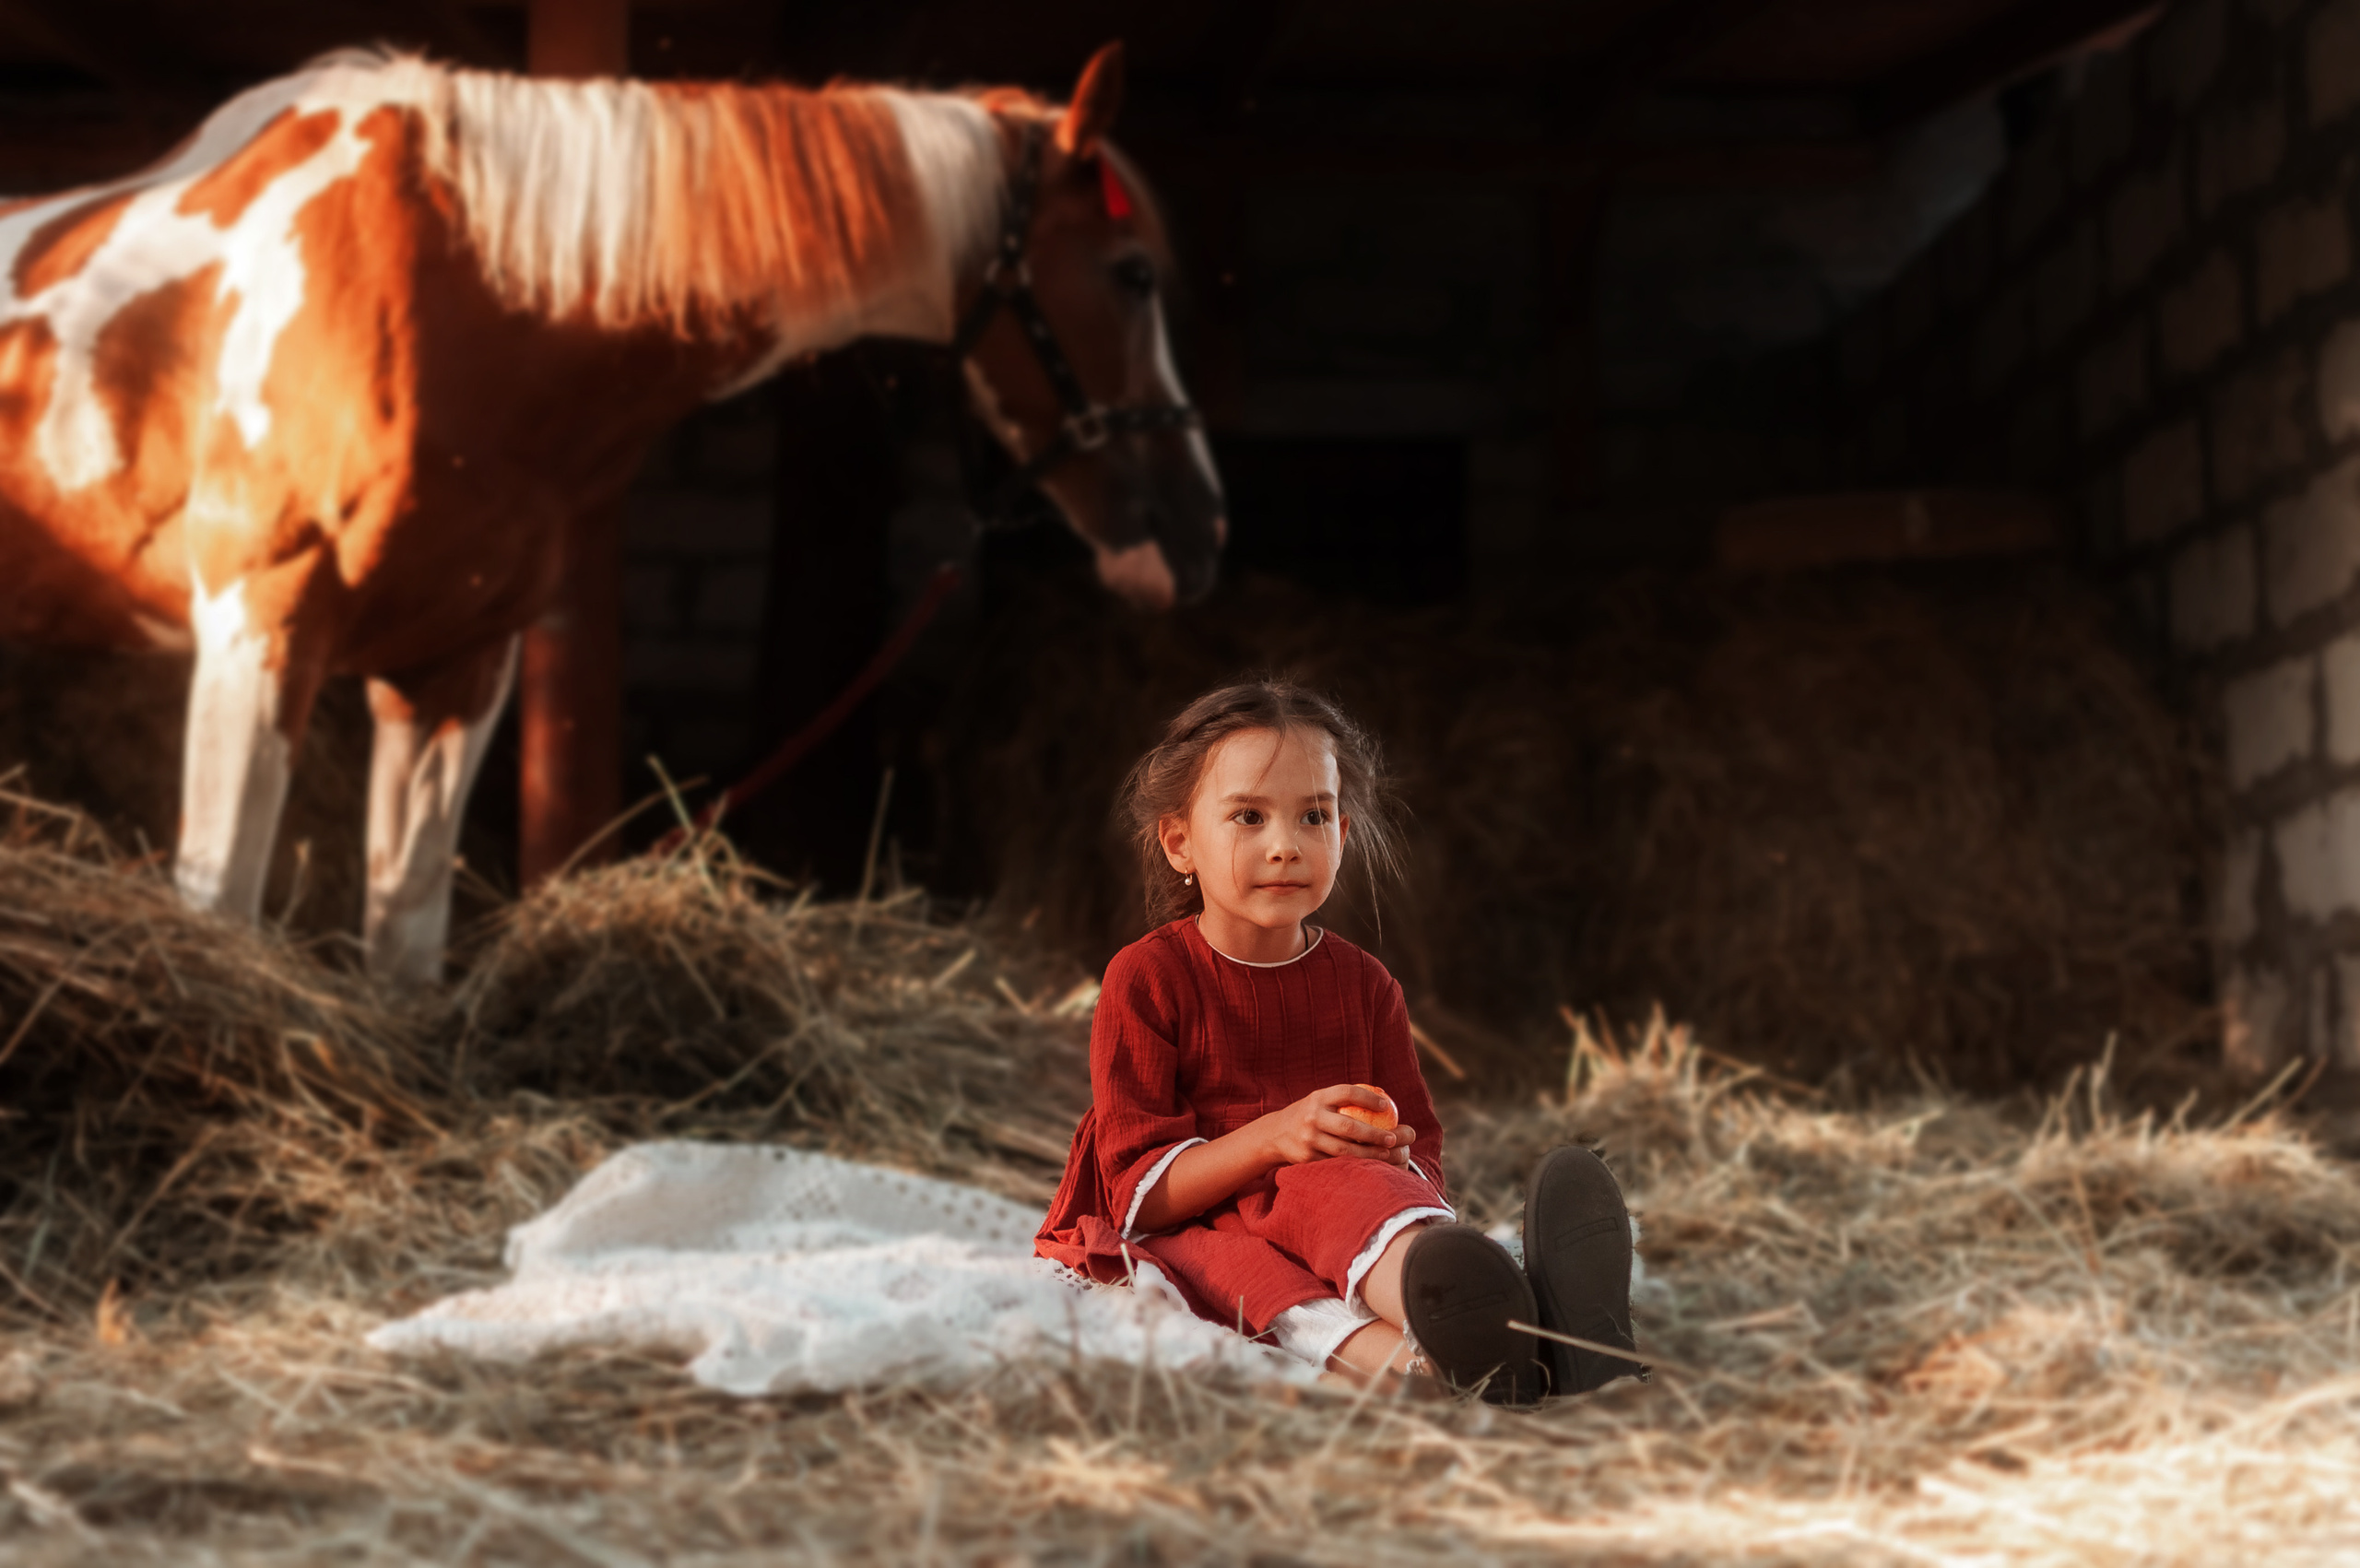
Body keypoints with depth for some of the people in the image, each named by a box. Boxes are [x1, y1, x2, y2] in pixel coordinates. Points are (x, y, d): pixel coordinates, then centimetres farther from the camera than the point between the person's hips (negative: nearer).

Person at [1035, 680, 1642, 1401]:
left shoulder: (1363, 984, 12)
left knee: (1326, 1189, -36)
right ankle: (1400, 1356, -71)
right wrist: (1273, 1137, -23)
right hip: (1194, 1232, -1)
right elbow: (1138, 1188, -7)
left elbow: (1423, 1159, 13)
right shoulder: (1146, 980, 0)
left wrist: (1393, 1158, -15)